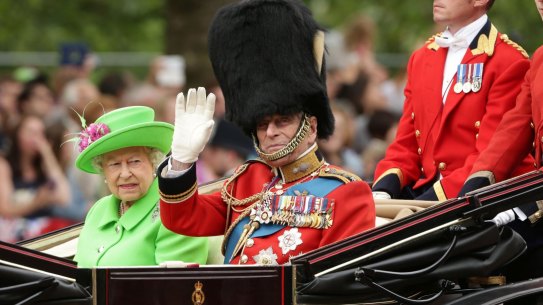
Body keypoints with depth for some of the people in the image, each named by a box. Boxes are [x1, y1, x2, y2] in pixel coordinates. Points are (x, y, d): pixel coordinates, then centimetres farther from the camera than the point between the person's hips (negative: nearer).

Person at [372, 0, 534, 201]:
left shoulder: (510, 62, -7)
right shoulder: (422, 58, 17)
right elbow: (407, 144, 15)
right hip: (425, 189, 6)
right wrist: (384, 189, -5)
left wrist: (432, 198, -22)